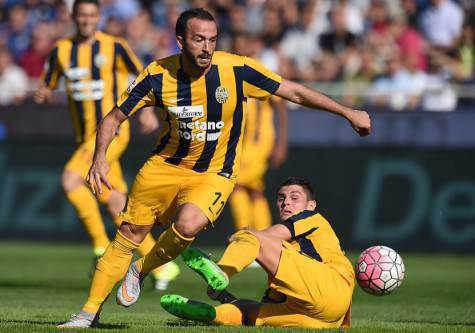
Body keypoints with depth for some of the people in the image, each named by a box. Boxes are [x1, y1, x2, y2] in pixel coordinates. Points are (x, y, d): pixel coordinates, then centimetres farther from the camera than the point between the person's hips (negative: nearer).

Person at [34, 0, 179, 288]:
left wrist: (147, 110, -3)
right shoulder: (61, 50, 7)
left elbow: (141, 75, 7)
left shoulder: (114, 47, -6)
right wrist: (43, 94, -10)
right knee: (116, 205, 6)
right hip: (85, 135, 6)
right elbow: (47, 86, 13)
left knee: (72, 179, -24)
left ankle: (102, 246, -13)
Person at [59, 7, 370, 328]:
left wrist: (348, 112, -8)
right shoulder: (158, 76, -15)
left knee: (188, 225, -29)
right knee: (129, 235, 2)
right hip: (167, 165, 2)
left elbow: (295, 91, -10)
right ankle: (89, 313, 17)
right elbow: (114, 118, -5)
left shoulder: (237, 70, -20)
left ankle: (140, 271, -1)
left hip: (214, 174, -2)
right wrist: (100, 157, -22)